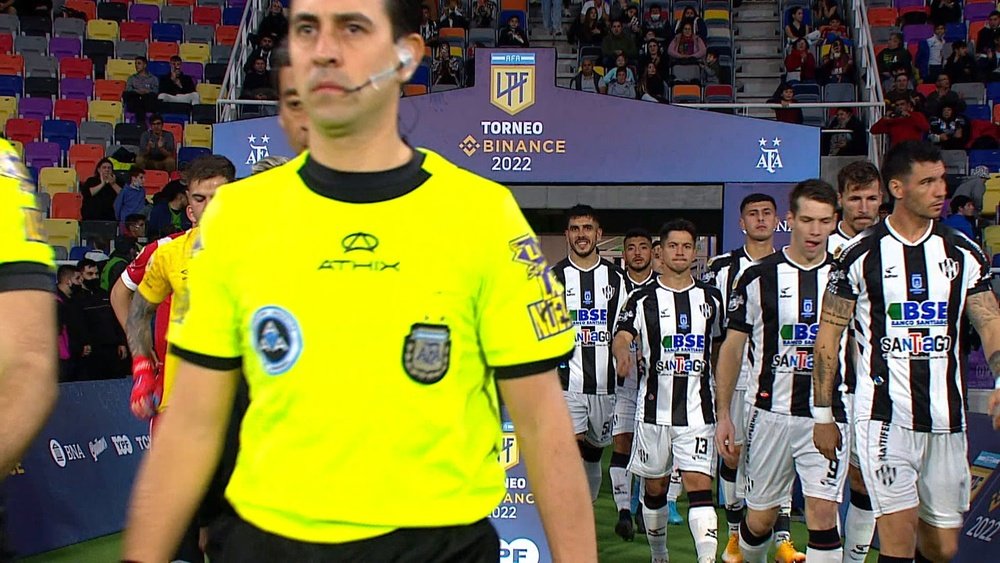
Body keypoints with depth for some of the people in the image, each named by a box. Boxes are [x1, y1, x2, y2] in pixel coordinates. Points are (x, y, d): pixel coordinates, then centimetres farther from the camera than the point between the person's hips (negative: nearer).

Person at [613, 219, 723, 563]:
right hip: (653, 408, 0)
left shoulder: (711, 298, 10)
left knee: (699, 484, -12)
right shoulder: (642, 299, 2)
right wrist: (624, 352, -36)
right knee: (654, 487, 11)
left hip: (697, 410, 0)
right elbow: (621, 338, -11)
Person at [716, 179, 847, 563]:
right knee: (759, 517, 9)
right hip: (769, 413, 0)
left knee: (823, 513, -11)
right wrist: (723, 414, 2)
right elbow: (732, 348, 6)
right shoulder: (757, 277, 0)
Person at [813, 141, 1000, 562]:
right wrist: (822, 415, 1)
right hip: (884, 414, -4)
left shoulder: (963, 254, 7)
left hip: (946, 418, 4)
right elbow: (828, 335, 2)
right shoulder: (861, 255, -3)